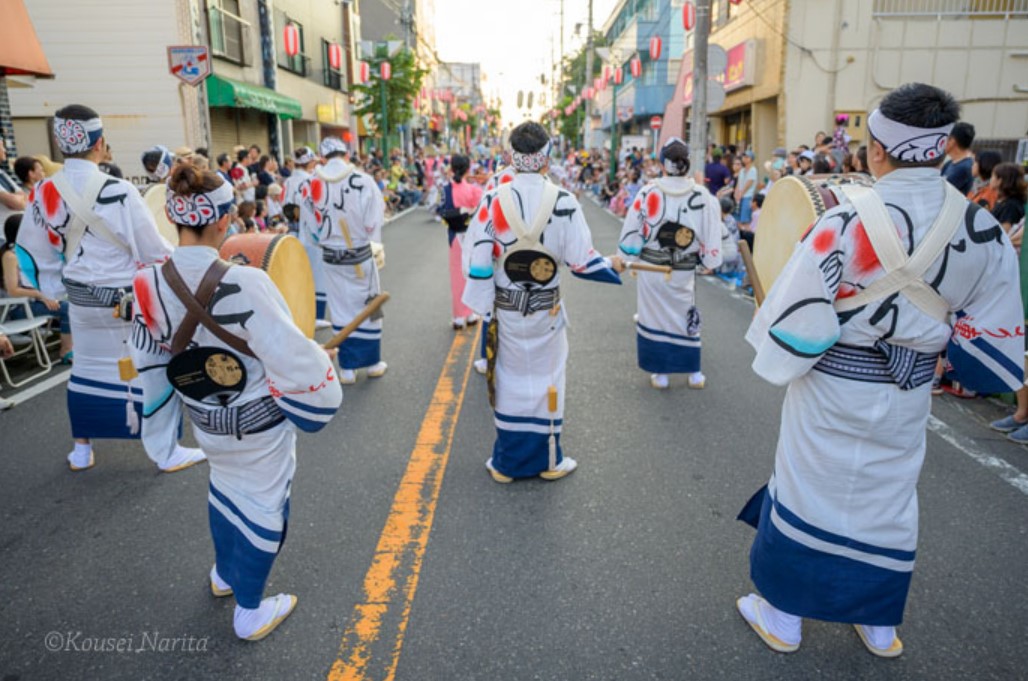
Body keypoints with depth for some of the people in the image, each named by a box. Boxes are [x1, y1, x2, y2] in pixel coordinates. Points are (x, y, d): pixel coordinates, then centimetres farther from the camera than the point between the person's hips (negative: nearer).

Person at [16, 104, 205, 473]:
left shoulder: (43, 193, -4)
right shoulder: (118, 192, -23)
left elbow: (38, 254, 5)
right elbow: (153, 250, -16)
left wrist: (58, 287, 19)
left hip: (81, 299, 6)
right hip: (128, 299, -6)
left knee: (87, 367, 22)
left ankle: (81, 450, 35)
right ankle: (166, 452, 17)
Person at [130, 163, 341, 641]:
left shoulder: (149, 283, -13)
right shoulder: (245, 284, -31)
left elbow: (147, 358, 0)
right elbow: (292, 357, -28)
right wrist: (321, 392, -10)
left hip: (206, 418, 6)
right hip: (260, 420, -5)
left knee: (225, 487, 30)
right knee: (262, 503, 14)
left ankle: (224, 574, 54)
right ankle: (250, 612, 32)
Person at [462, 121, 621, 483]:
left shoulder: (493, 201, -10)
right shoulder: (563, 202, -12)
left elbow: (476, 260, -8)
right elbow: (581, 259, -9)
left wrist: (480, 303, 3)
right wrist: (613, 268, 10)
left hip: (505, 307, 1)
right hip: (546, 308, -1)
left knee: (509, 378, 13)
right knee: (546, 378, 13)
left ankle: (506, 462, 24)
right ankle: (549, 460, 26)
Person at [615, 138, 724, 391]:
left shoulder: (647, 193, -11)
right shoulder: (703, 197, -11)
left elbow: (632, 231, -5)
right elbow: (711, 238, -7)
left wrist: (628, 259, 10)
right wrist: (710, 261, 11)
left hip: (651, 269, -1)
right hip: (684, 271, 1)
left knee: (655, 316, 12)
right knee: (686, 316, 18)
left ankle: (660, 374, 19)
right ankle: (694, 373, 26)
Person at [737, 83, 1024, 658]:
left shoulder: (850, 221, -21)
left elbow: (797, 317, -18)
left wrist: (775, 359, 1)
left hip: (833, 391, -4)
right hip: (910, 395, 5)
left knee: (806, 492, 11)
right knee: (889, 500, 20)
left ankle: (782, 615, 28)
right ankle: (880, 625, 38)